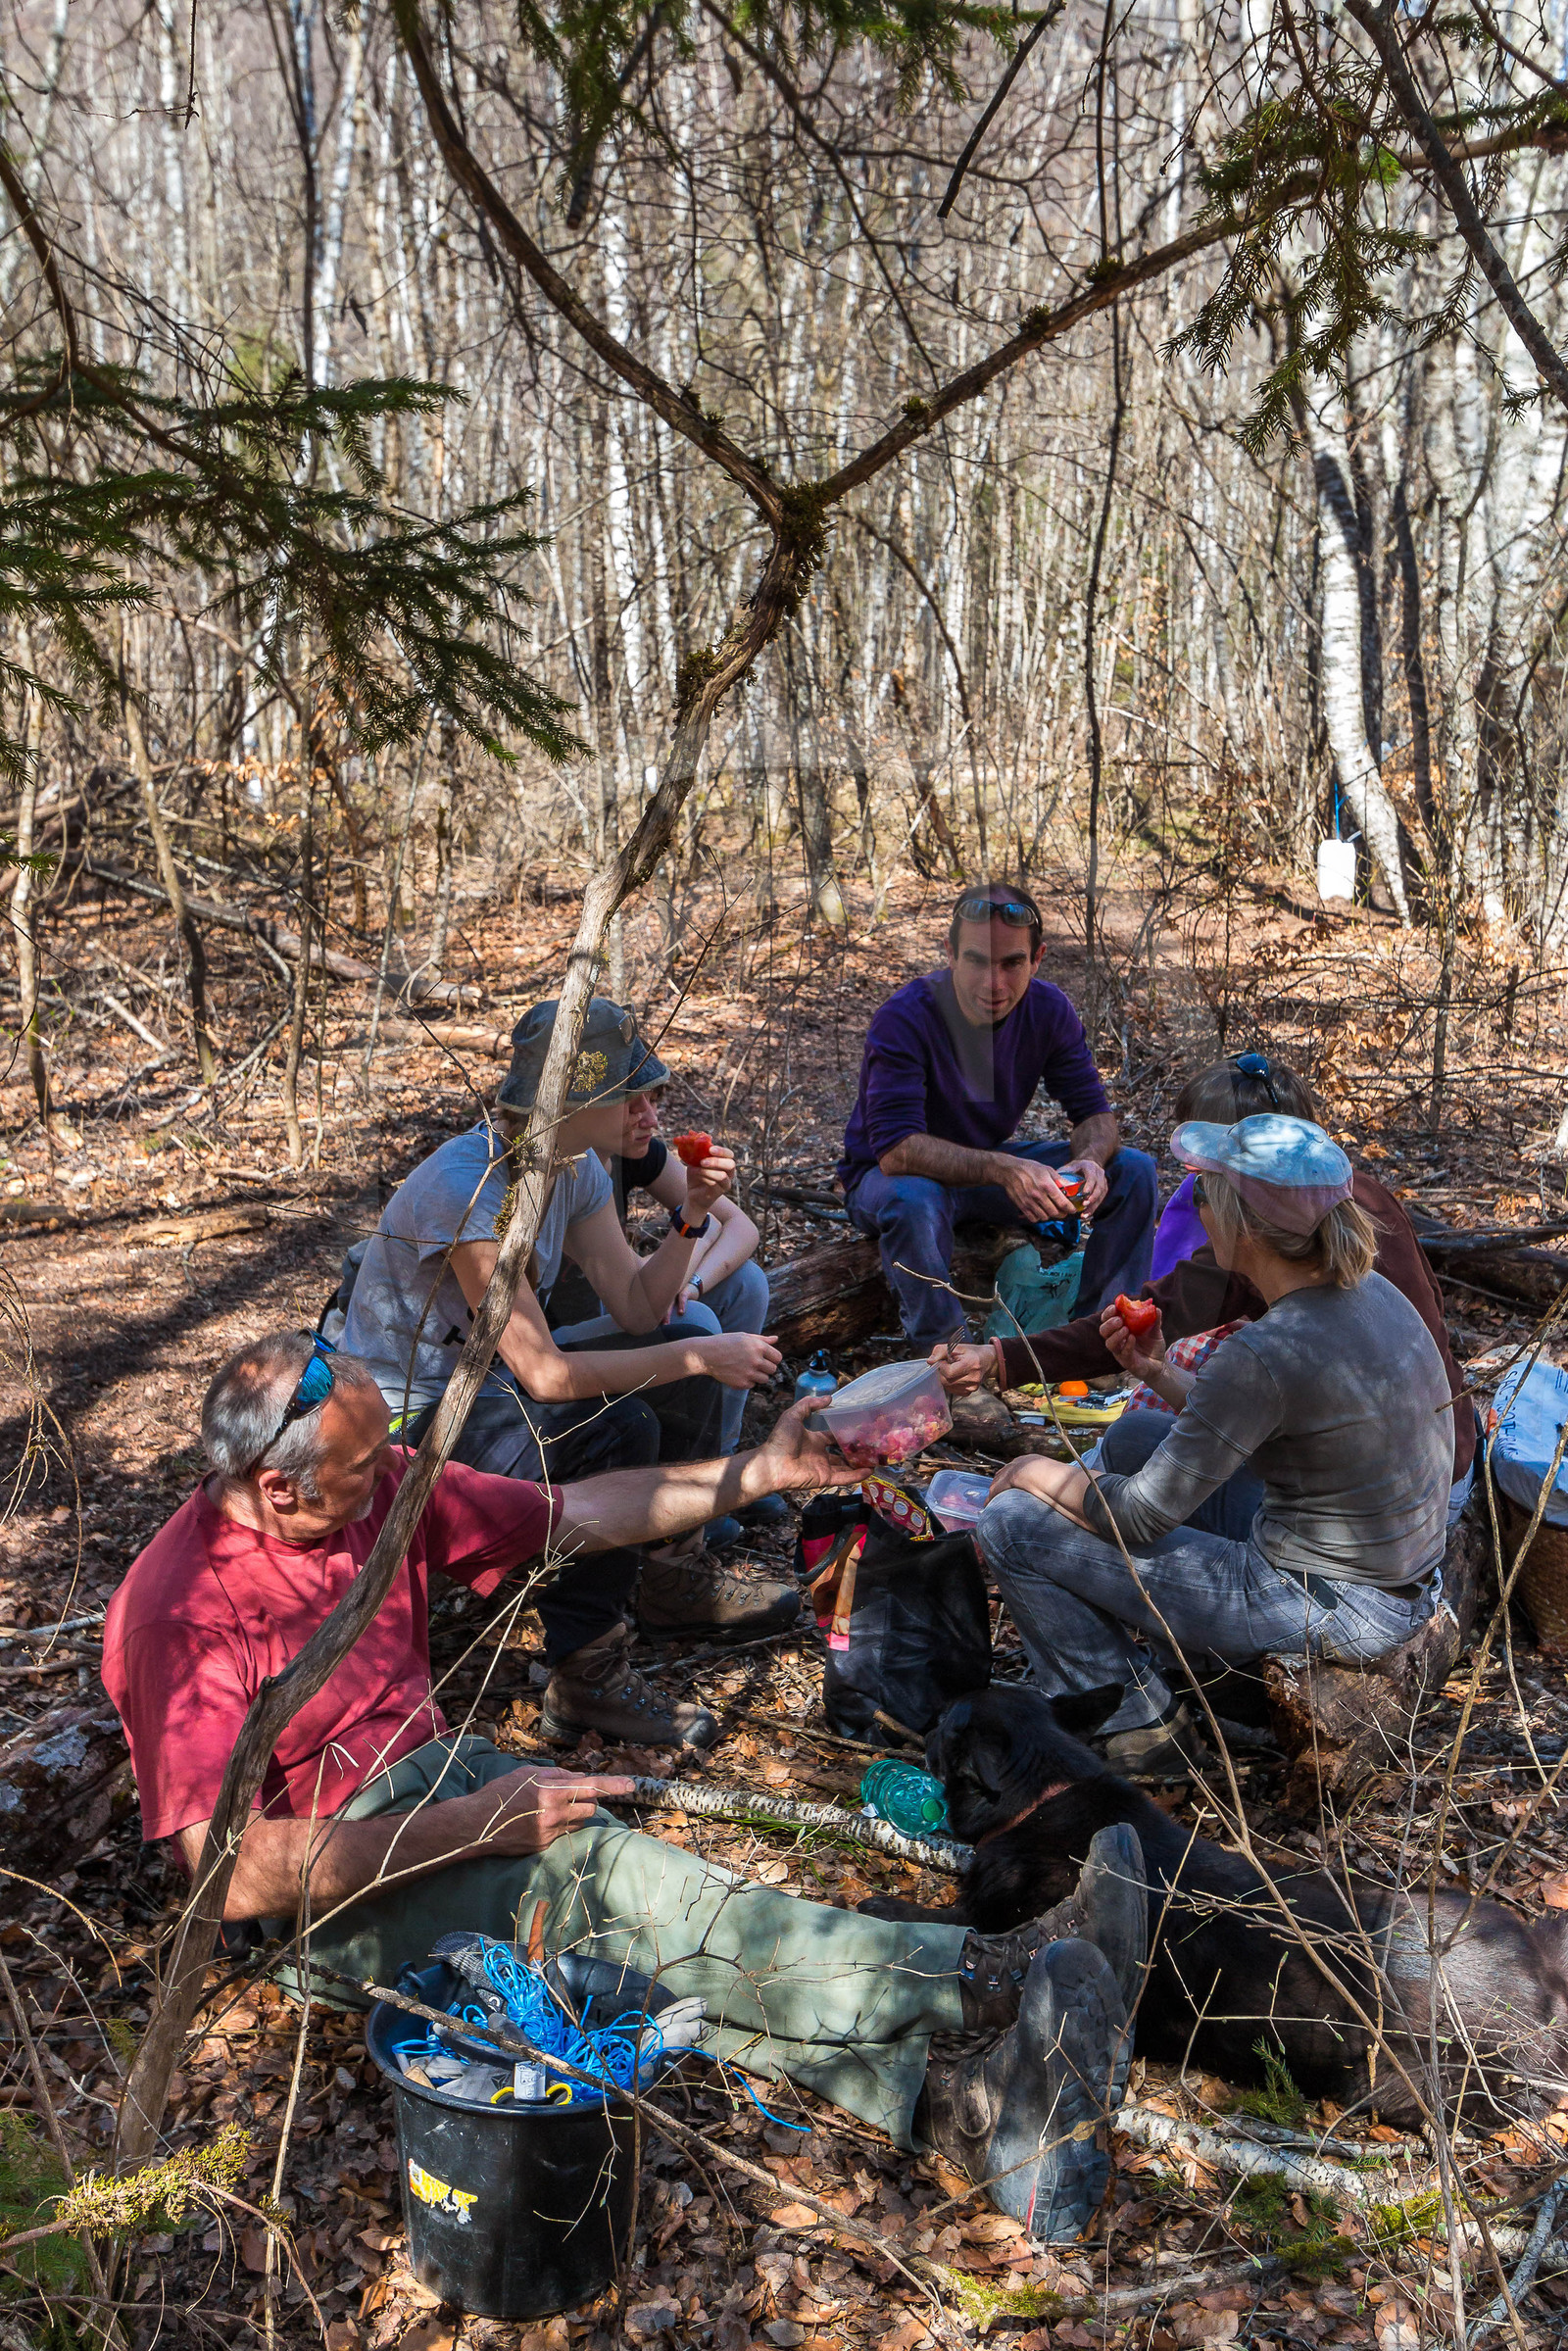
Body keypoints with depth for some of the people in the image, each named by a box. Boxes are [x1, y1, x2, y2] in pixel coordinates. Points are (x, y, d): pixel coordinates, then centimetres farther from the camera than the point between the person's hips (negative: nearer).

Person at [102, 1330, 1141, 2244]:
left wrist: (758, 1474, 1)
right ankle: (983, 1980, -41)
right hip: (336, 1886, -7)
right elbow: (235, 1877, -24)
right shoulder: (180, 1616, -21)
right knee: (589, 1874, -31)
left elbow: (573, 1518, 8)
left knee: (627, 1928, -22)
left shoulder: (383, 1487, -1)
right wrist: (475, 1825, -24)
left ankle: (945, 2092, -39)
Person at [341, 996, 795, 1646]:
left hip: (491, 1378, 9)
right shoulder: (464, 1187, -30)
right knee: (618, 1427, -29)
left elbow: (639, 1310, -3)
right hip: (412, 1416, -9)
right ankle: (583, 1646, -7)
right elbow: (545, 1374, -31)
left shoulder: (576, 1165, -3)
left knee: (690, 1355, -1)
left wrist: (692, 1211, -17)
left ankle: (674, 1577, 10)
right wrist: (699, 1356, -27)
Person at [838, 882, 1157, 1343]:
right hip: (890, 1177, -5)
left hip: (993, 1162, 5)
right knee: (915, 1200, -42)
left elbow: (1094, 1113, -6)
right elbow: (895, 1149, -37)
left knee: (1133, 1170, -10)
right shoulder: (904, 1019, -28)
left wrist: (1090, 1159, -32)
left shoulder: (1048, 1010, -10)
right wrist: (1004, 1170, -49)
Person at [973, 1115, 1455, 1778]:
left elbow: (1138, 1518, -20)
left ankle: (1139, 1722, 10)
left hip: (1333, 1610, -9)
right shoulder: (1369, 1292, -1)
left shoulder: (1268, 1351, -28)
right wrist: (1159, 1373, 4)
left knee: (1010, 1525, -7)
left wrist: (1035, 1472, -3)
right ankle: (1154, 1660, 26)